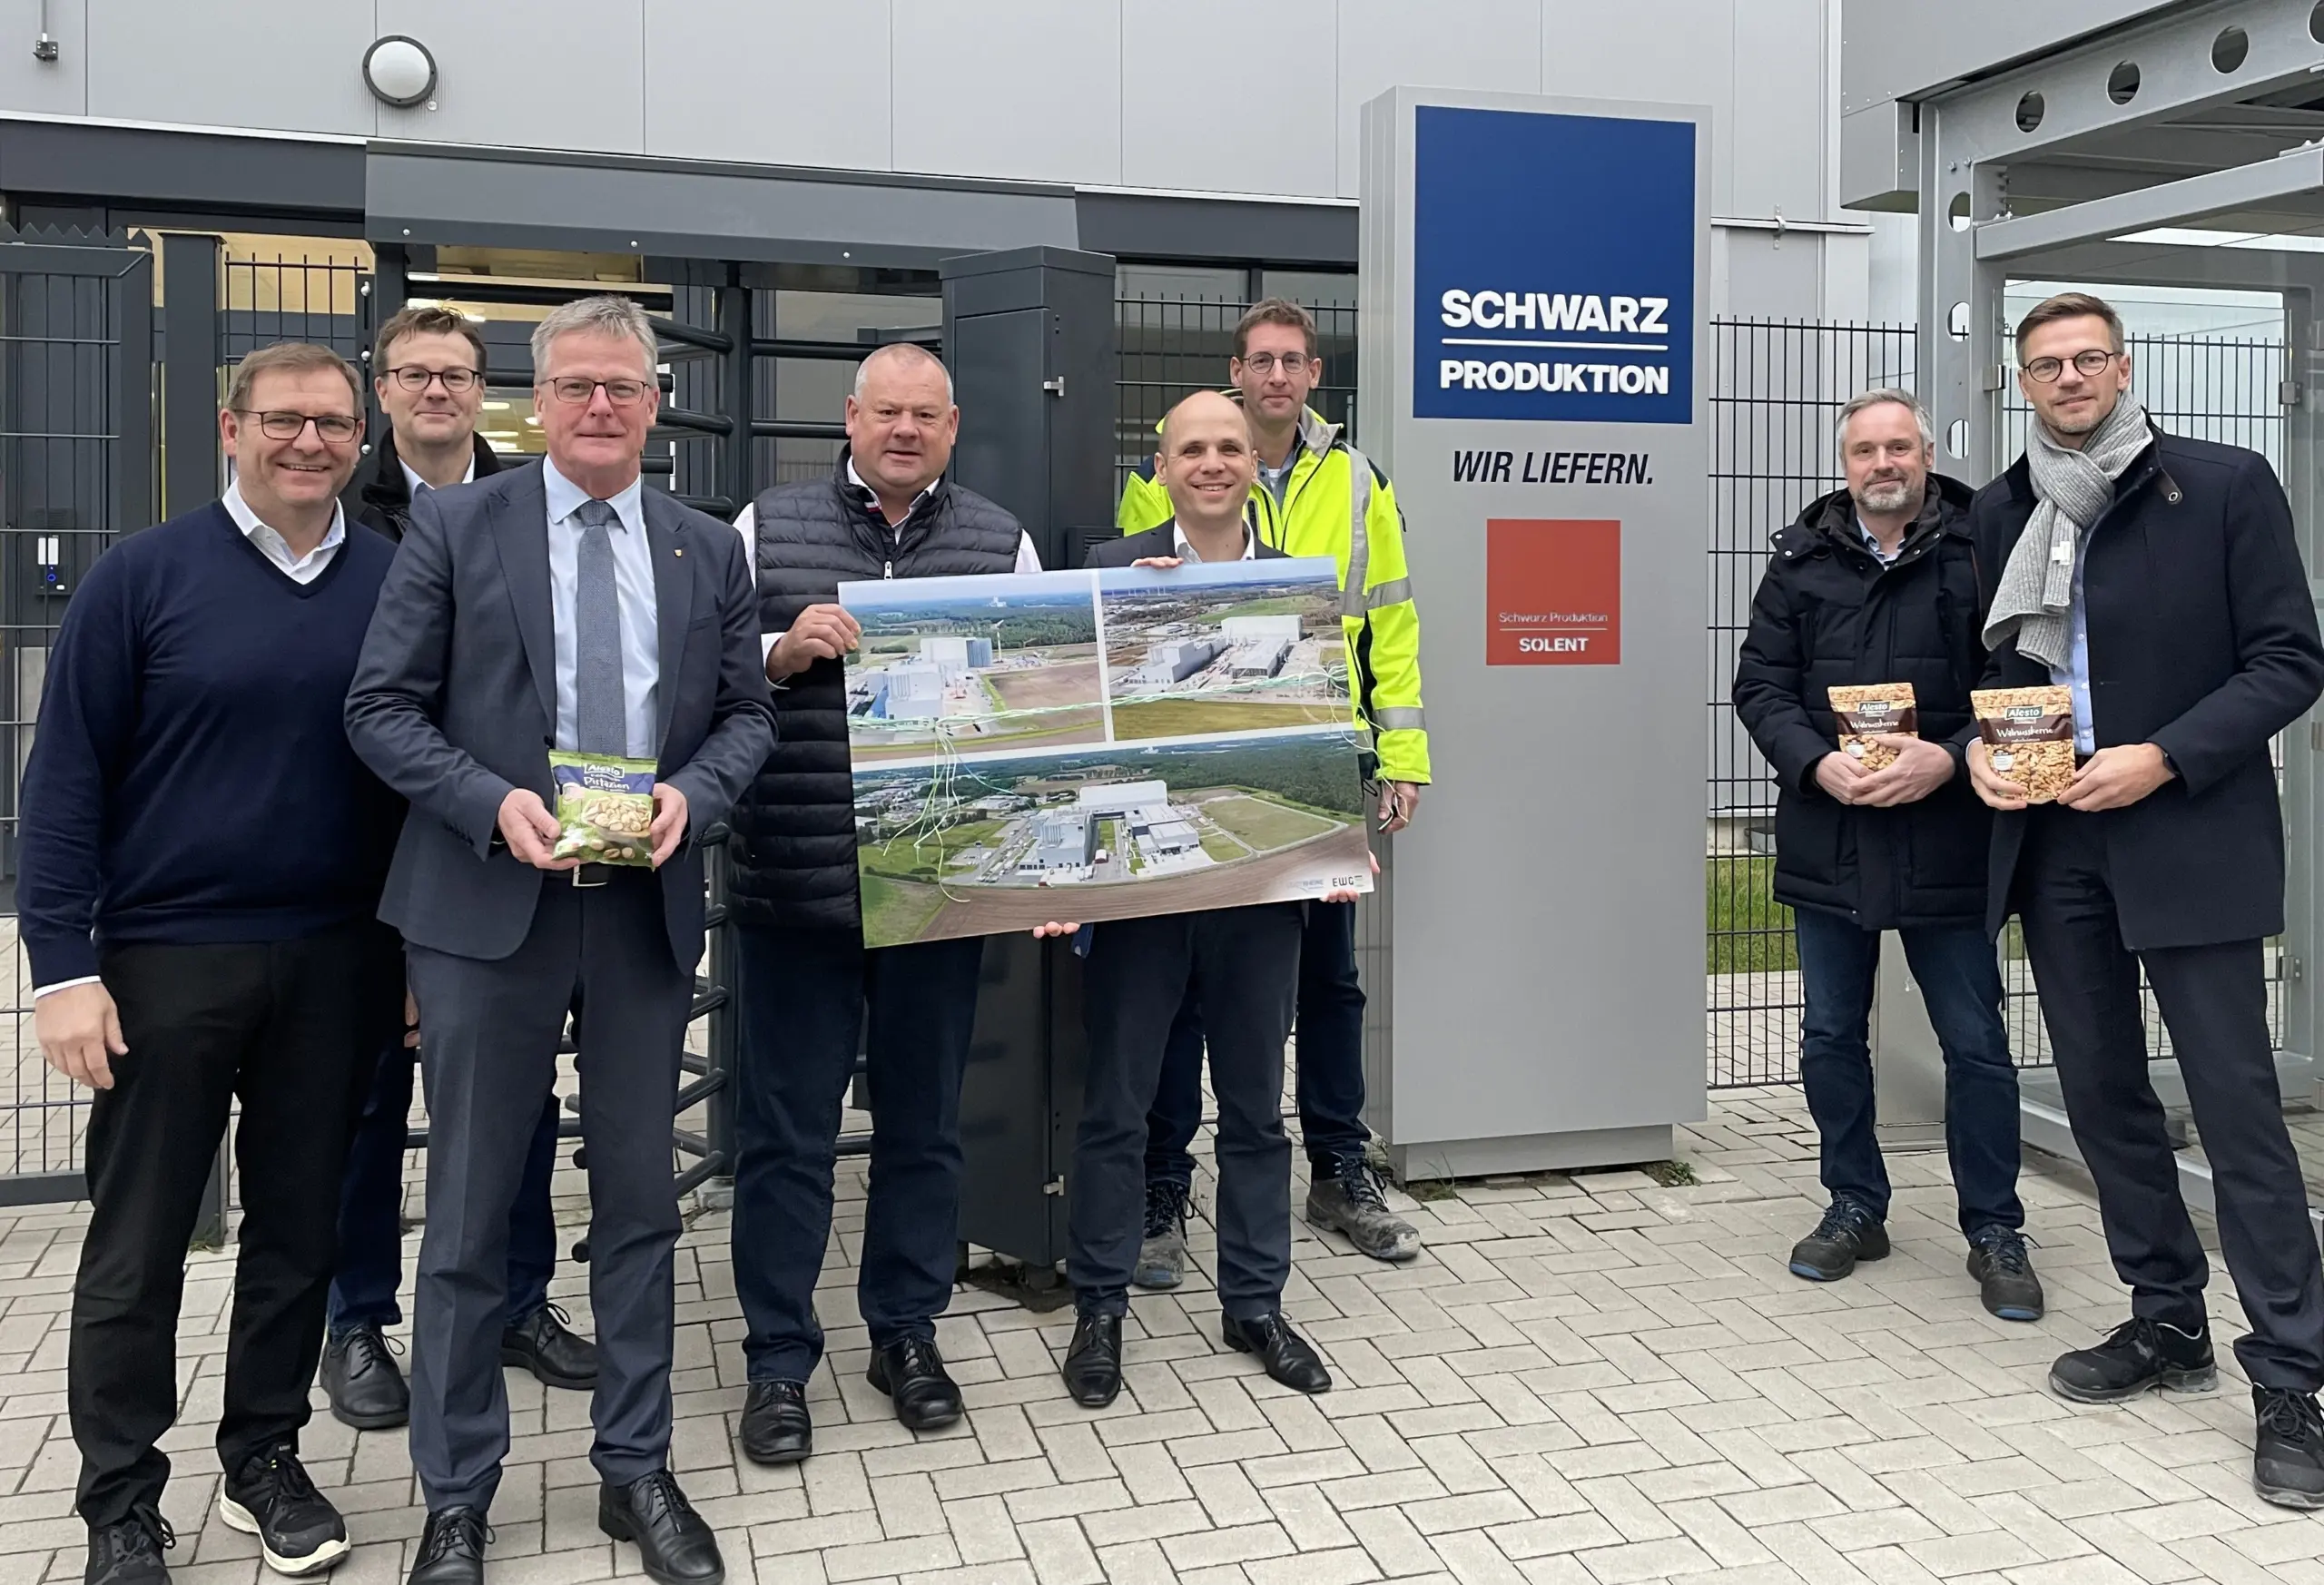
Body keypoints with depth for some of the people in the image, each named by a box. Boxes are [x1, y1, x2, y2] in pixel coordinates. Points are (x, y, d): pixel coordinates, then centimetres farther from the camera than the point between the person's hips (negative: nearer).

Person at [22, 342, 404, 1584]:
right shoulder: (142, 576, -4)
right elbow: (66, 774, -4)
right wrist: (61, 965, -10)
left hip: (336, 964, 3)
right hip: (166, 958, -2)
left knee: (299, 1227, 13)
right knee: (136, 1248, 7)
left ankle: (265, 1460, 31)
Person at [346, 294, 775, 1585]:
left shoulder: (707, 549, 8)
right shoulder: (454, 527, 0)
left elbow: (748, 712, 9)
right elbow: (382, 706, -3)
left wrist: (692, 791, -11)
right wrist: (494, 803, -17)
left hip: (649, 908, 3)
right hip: (486, 905, -2)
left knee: (638, 1199, 12)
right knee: (469, 1211, 7)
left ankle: (636, 1470, 27)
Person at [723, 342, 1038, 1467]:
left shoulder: (1001, 543, 7)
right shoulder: (767, 529, 4)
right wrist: (782, 651, -14)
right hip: (793, 886, -1)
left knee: (923, 1122, 14)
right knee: (785, 1130, 7)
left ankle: (906, 1332, 31)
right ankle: (778, 1359, 22)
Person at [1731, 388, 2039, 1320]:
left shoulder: (1979, 551, -2)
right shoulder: (1803, 559, 6)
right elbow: (1761, 684, 3)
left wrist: (1947, 759, -19)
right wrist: (1819, 764, -13)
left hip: (1946, 838, -2)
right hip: (1828, 839, 3)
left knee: (1975, 1044, 5)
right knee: (1831, 1037, 12)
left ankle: (1994, 1232, 20)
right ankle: (1855, 1208, 29)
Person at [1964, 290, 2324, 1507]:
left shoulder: (2226, 486, -4)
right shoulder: (2001, 513, 9)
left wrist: (2162, 759, -17)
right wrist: (1977, 746, -5)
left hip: (2187, 843, -5)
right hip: (2052, 844, 5)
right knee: (2101, 1088, 12)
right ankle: (2168, 1324, 28)